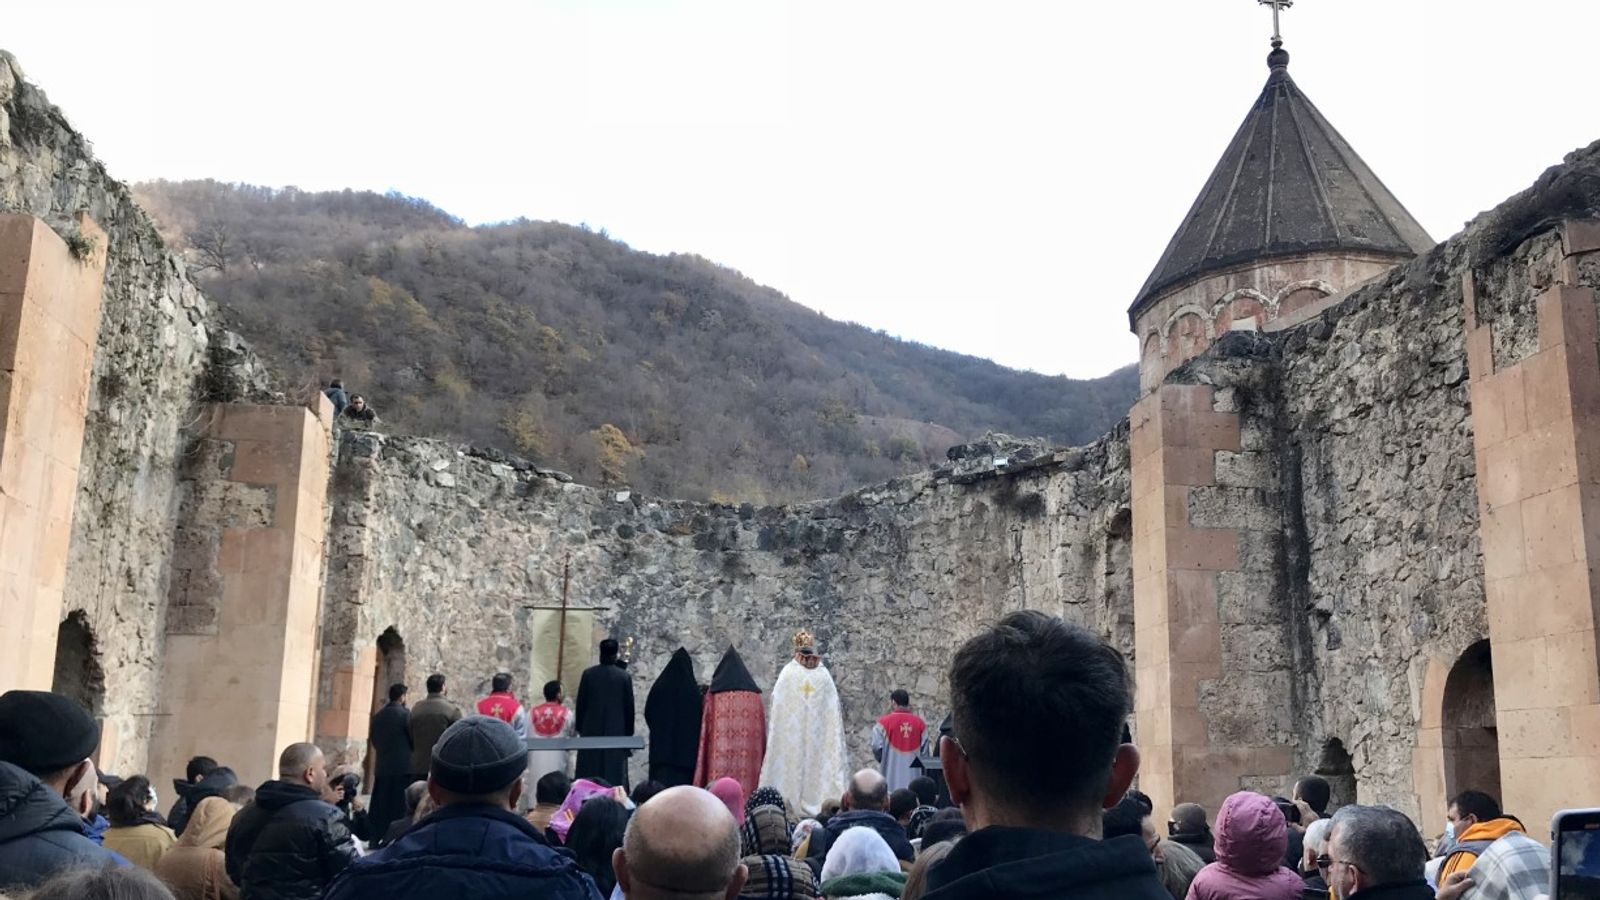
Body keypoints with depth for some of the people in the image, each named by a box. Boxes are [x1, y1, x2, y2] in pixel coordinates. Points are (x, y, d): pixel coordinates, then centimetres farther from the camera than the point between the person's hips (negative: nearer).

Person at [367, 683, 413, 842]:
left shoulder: (377, 716, 8)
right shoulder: (405, 713, -10)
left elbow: (373, 740, 12)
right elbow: (414, 738, -7)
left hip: (382, 766, 5)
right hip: (403, 766, -5)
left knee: (380, 804, 9)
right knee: (400, 805, -2)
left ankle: (375, 837, 11)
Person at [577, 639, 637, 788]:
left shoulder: (588, 674, -4)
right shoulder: (624, 676, -4)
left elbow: (581, 703, 1)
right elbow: (629, 706, 0)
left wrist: (580, 727, 10)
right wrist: (629, 731, 8)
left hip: (591, 730, 1)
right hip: (617, 730, -1)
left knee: (590, 771, 6)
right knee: (615, 770, 2)